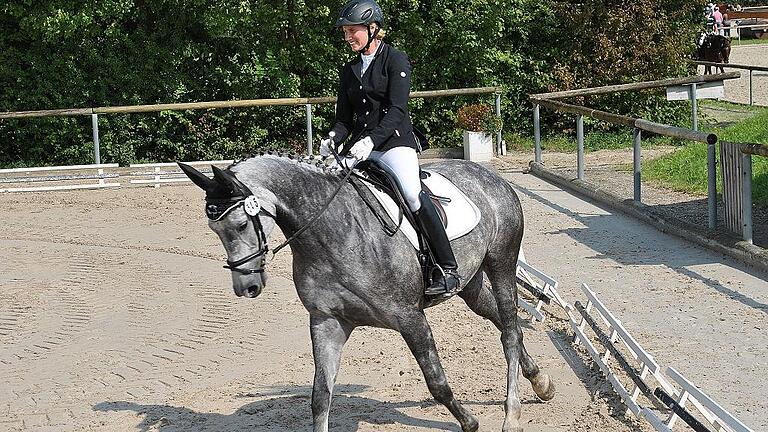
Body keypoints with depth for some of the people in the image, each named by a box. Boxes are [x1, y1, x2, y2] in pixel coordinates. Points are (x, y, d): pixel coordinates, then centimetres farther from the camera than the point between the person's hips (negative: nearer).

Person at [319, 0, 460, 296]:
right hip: (359, 145, 7)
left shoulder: (395, 60, -1)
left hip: (394, 141, -7)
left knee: (413, 194, -30)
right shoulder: (349, 70, 18)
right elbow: (344, 118, 16)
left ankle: (448, 271, -28)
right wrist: (332, 139, -8)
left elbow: (397, 109, -13)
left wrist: (371, 140, -27)